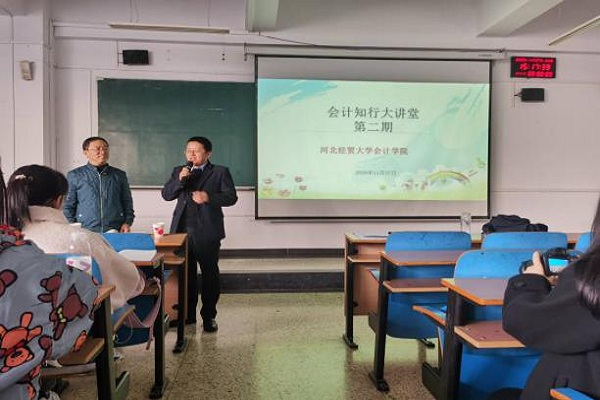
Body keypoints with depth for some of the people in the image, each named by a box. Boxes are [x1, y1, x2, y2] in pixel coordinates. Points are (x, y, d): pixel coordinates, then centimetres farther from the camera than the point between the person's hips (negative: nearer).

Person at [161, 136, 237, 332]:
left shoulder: (220, 172, 2)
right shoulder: (178, 171, 14)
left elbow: (231, 197, -5)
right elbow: (166, 195, 5)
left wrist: (209, 197, -20)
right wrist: (179, 180, -11)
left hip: (207, 232, -3)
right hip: (182, 230, 4)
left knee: (210, 274, 3)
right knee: (185, 274, 11)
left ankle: (209, 316, 14)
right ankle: (187, 314, 24)